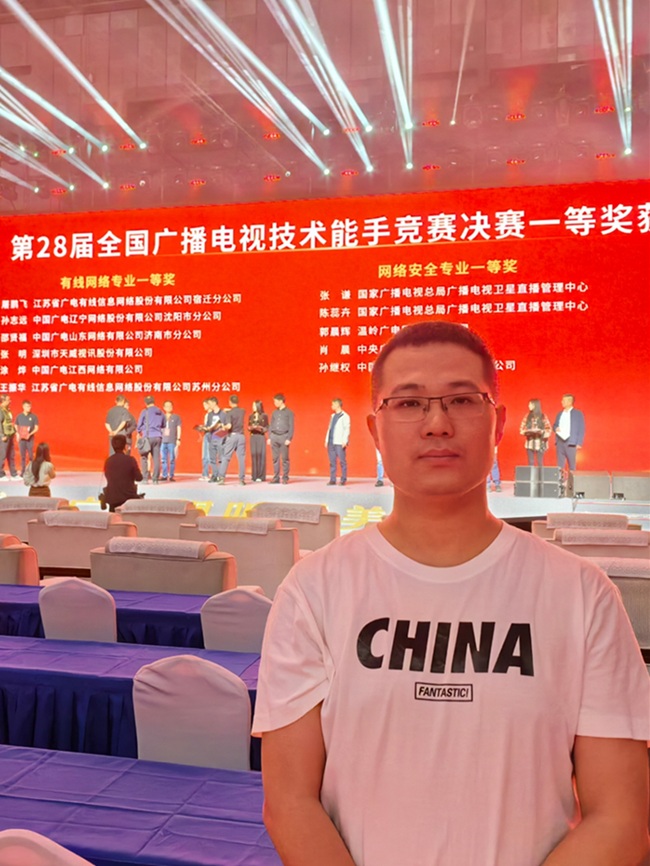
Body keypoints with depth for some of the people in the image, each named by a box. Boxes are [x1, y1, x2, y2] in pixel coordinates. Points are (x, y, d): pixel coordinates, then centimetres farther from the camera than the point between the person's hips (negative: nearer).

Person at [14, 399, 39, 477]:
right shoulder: (19, 416, 5)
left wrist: (30, 434, -14)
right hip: (21, 439, 1)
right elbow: (16, 427, 13)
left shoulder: (33, 416, 0)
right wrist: (17, 434, -5)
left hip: (30, 439, -1)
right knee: (22, 455, 4)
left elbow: (36, 428, 0)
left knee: (31, 455, -1)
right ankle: (23, 471, 10)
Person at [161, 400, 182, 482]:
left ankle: (171, 476, -1)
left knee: (172, 459, -5)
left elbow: (179, 428, 7)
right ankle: (164, 475, 7)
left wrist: (178, 439, -2)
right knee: (163, 459, 2)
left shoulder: (176, 417, 8)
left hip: (172, 441, -2)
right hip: (162, 441, 2)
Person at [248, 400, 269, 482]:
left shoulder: (264, 416, -1)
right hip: (253, 437, 4)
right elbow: (249, 427, 15)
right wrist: (251, 428, -7)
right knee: (254, 455, 0)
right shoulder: (251, 416, 11)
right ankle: (254, 476, 4)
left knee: (261, 455, -7)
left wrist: (259, 428, -16)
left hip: (261, 437, -4)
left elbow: (267, 428, -1)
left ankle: (261, 476, -4)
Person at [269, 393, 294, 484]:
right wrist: (269, 437, 8)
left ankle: (285, 478, 2)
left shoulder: (289, 412, 2)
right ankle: (276, 478, 8)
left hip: (284, 436, -4)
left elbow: (291, 426, -3)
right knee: (275, 458, 4)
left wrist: (289, 439, -11)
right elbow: (271, 425, 17)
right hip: (274, 436, 4)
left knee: (284, 459, -2)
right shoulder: (274, 412, 15)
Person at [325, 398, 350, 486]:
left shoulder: (345, 416, -3)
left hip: (339, 443, -7)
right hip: (331, 442, 7)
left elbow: (347, 429, -9)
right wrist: (326, 440, 15)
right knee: (332, 461, 6)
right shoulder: (333, 416, 18)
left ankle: (343, 480, 1)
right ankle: (332, 480, 9)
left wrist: (344, 441, -16)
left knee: (342, 461, -3)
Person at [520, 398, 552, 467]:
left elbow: (549, 429, -1)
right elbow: (522, 428, 8)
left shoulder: (543, 417, -1)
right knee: (531, 463, 4)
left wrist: (541, 432, -17)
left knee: (540, 463, 0)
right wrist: (526, 432, -12)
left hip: (540, 443, -2)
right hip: (530, 443, 2)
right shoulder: (527, 417, 6)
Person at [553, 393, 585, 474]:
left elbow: (581, 429, -3)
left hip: (570, 443, -5)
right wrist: (555, 428, -3)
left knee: (571, 464, 0)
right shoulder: (559, 414, 16)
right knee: (560, 464, 4)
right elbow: (554, 425, 22)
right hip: (560, 442, 5)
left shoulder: (578, 414, 0)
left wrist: (579, 443, -10)